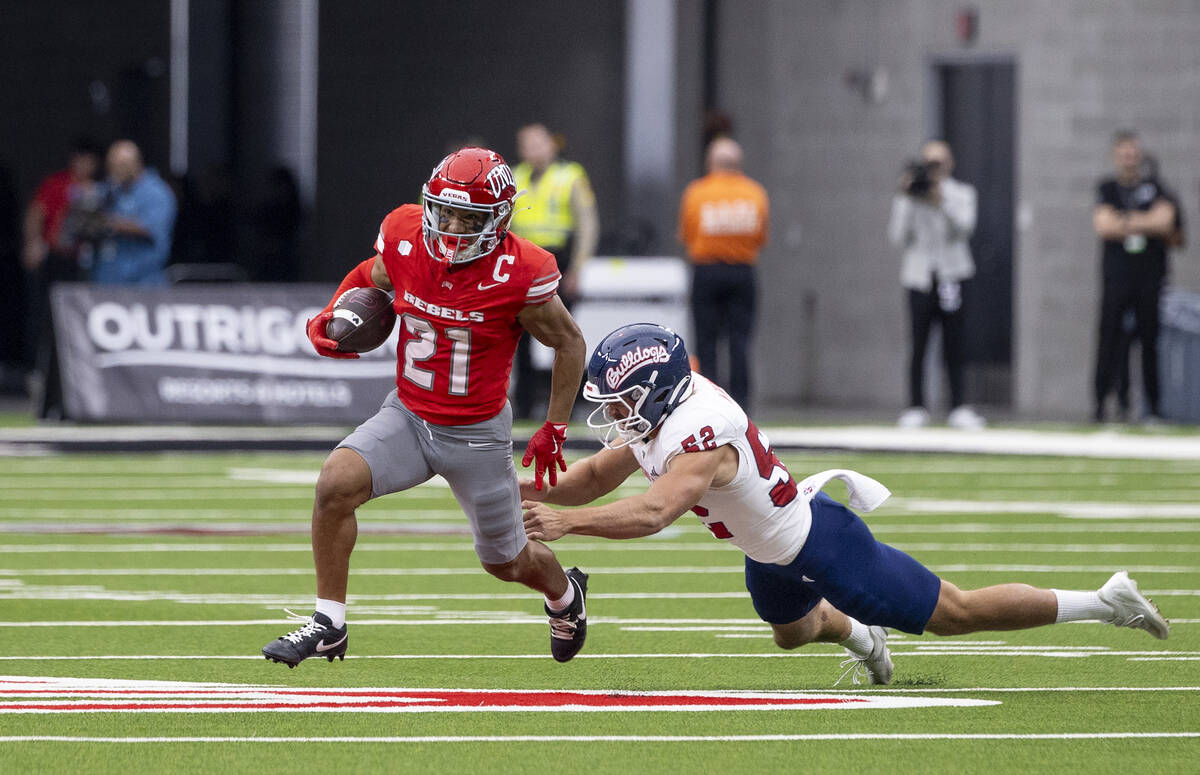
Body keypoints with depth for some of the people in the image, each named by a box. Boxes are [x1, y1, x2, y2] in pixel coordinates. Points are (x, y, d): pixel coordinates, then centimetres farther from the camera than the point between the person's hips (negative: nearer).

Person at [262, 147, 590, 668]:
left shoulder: (518, 273, -22)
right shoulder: (405, 239, -12)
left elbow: (569, 343, -5)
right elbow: (370, 278, 12)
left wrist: (554, 430, -4)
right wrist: (327, 321, -6)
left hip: (478, 434, -3)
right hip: (407, 416, 3)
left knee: (508, 563, 14)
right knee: (335, 484, -25)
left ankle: (564, 595, 52)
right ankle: (329, 625, -12)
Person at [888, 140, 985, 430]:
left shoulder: (961, 194, 10)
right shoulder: (909, 198, 10)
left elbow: (964, 227, -7)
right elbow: (898, 238, 0)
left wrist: (941, 199, -17)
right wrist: (905, 199, -5)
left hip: (951, 276, 0)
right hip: (920, 277, 0)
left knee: (954, 346, -3)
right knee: (918, 346, -5)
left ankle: (958, 407, 1)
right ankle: (916, 408, -1)